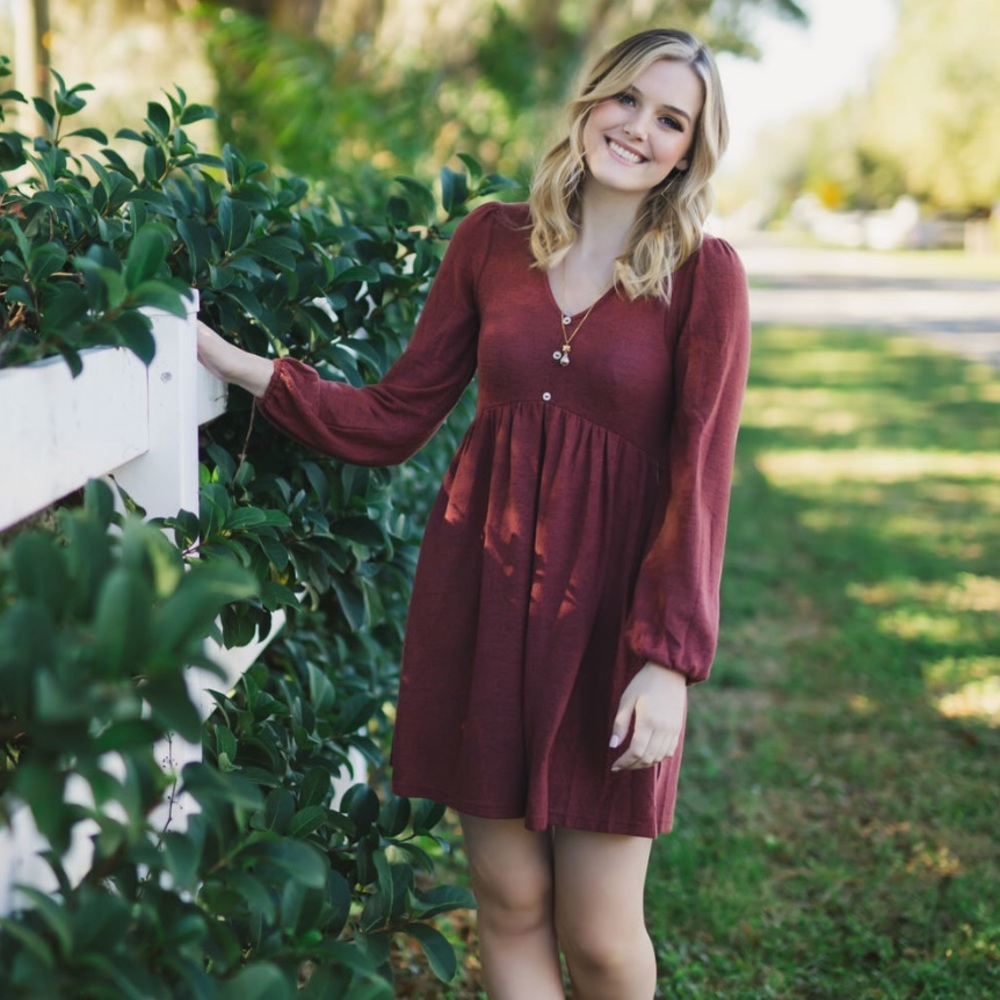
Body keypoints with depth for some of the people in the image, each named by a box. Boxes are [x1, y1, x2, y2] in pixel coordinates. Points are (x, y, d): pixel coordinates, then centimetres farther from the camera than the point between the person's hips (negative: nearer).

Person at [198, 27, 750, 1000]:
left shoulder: (703, 273, -4)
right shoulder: (491, 239, 5)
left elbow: (699, 474, -7)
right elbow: (395, 417, 7)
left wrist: (669, 658, -14)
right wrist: (232, 360, 1)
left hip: (608, 603, -2)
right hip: (480, 589, 3)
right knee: (508, 899, 10)